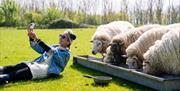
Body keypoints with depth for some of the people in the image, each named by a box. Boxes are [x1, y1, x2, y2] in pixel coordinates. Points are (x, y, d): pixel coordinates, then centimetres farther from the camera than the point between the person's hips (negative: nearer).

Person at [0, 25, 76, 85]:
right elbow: (39, 49, 17)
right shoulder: (55, 47, 22)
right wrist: (31, 37, -1)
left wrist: (37, 39, -28)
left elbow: (52, 52, -20)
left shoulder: (66, 53, -2)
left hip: (46, 69, -8)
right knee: (12, 68, -15)